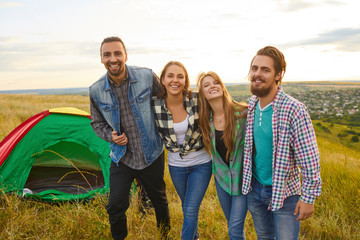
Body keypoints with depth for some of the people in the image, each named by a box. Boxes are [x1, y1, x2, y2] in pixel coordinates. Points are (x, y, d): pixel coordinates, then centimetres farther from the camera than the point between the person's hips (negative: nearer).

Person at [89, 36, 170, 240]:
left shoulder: (147, 76, -16)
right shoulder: (96, 91, -10)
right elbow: (97, 123, 7)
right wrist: (110, 136, -13)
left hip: (152, 156, 0)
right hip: (121, 158, 1)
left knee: (159, 200, 18)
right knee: (116, 207, -1)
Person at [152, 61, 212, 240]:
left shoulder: (196, 100, -19)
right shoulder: (156, 106, -13)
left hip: (201, 164, -2)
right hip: (176, 166, 3)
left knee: (191, 209, -1)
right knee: (186, 207, 22)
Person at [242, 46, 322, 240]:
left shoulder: (294, 110, -23)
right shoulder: (251, 104, -4)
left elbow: (310, 159, -19)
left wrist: (308, 197, -16)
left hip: (285, 192, -5)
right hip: (254, 188, 5)